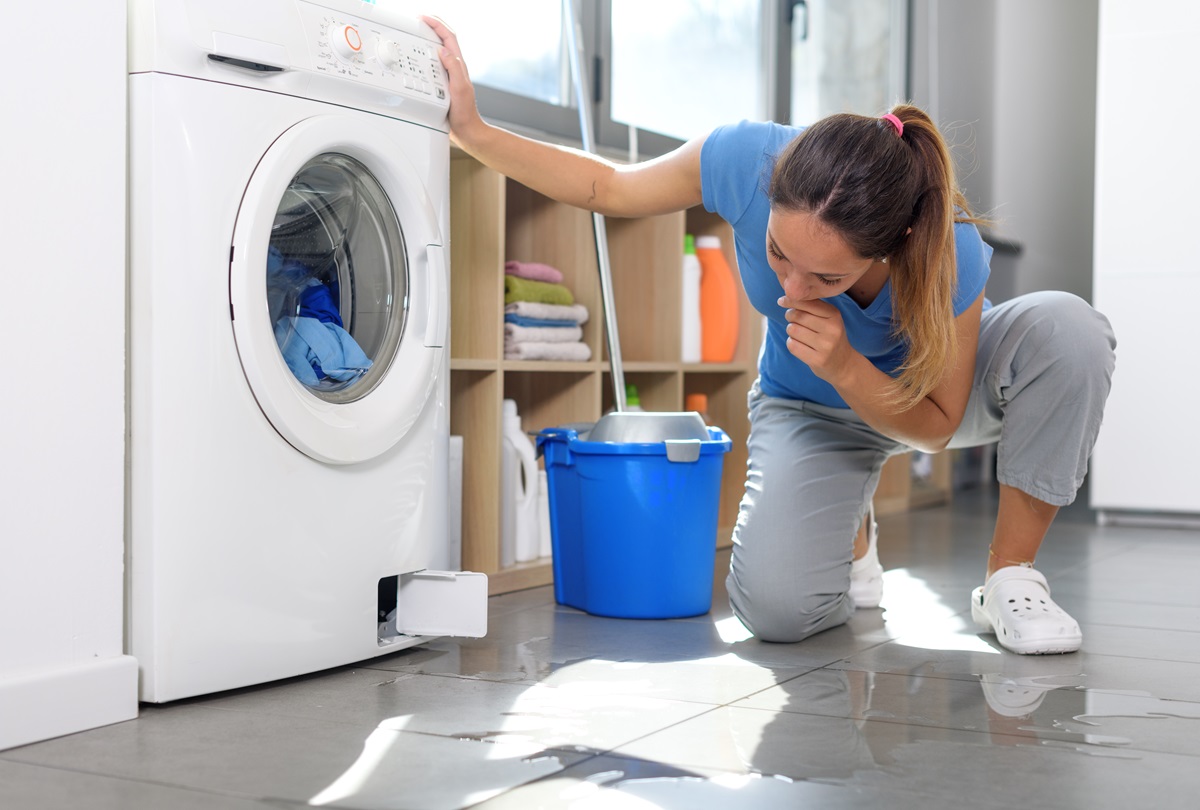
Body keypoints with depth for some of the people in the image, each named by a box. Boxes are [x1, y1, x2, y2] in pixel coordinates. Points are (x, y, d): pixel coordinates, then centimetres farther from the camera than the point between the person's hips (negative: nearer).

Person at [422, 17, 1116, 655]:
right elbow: (609, 188, -12)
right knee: (776, 608, -26)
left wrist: (844, 367, -39)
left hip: (920, 391, 0)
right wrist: (472, 129, -20)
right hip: (809, 410, 1)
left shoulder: (951, 254, -37)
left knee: (1066, 326, -34)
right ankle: (850, 533, 13)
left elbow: (936, 427, -20)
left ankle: (1011, 575, -15)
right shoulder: (744, 159, -34)